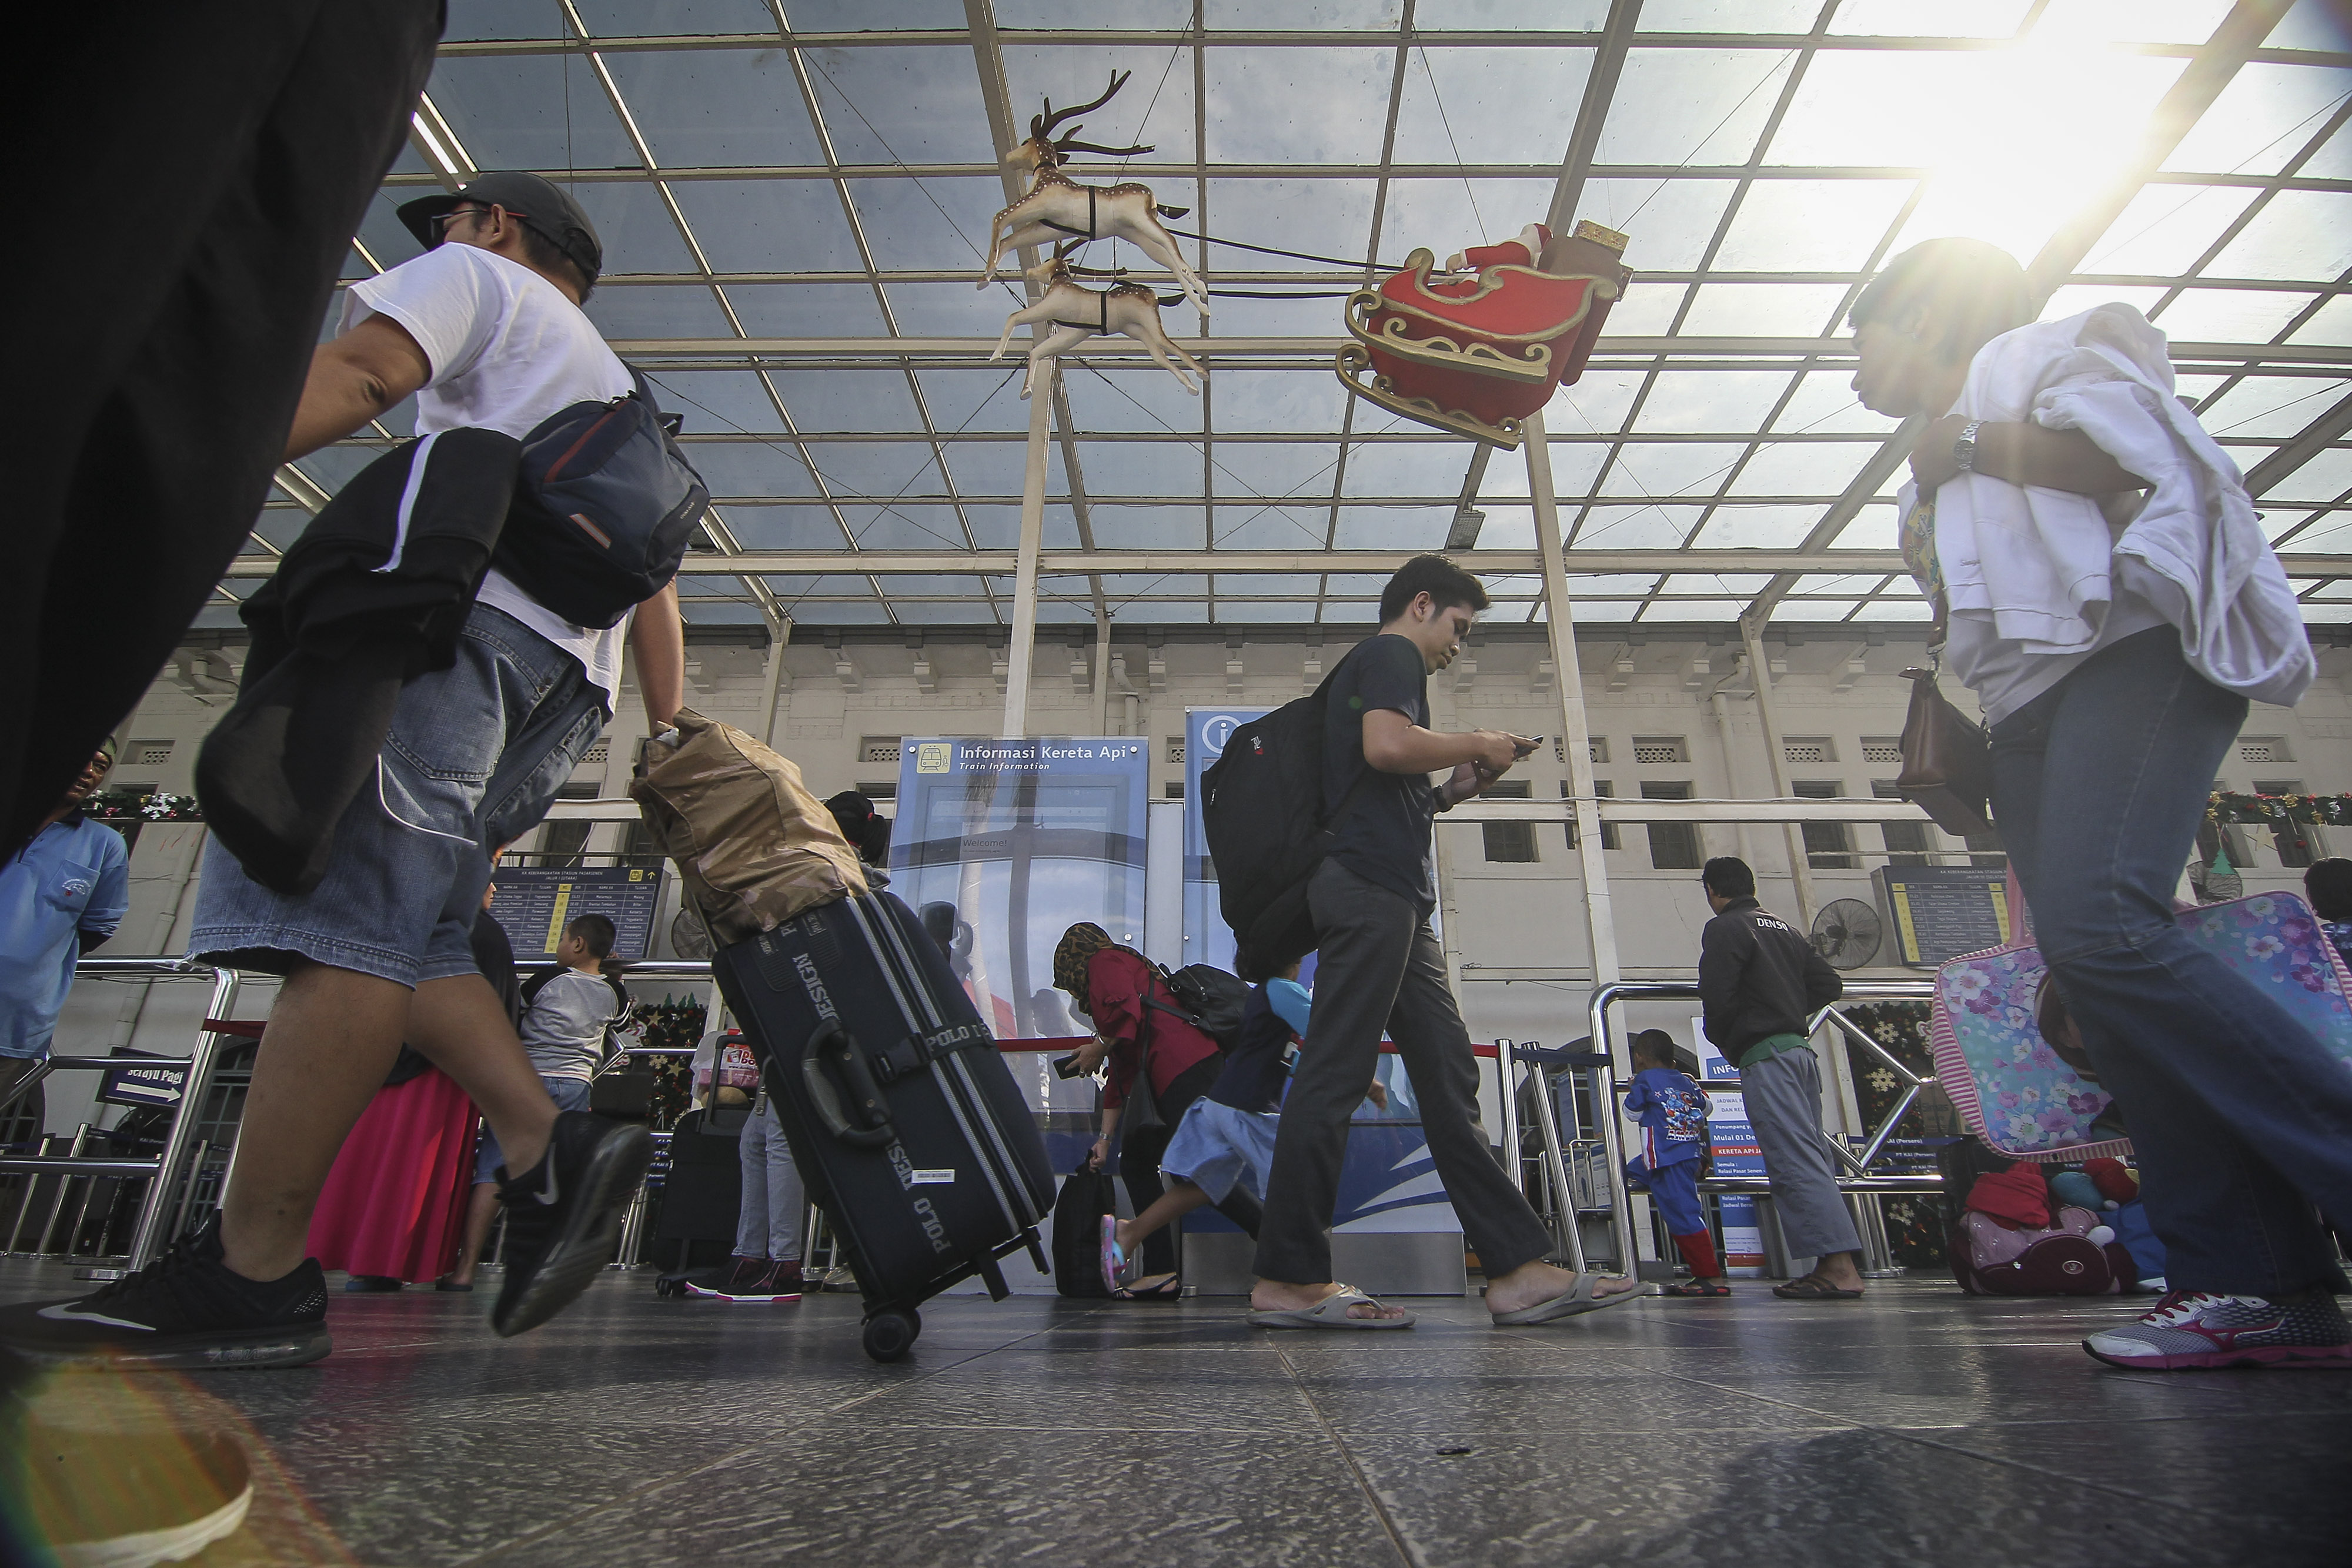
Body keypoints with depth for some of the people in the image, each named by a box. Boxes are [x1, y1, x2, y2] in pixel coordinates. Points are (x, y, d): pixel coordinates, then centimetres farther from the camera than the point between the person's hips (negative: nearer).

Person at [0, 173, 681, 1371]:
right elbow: (653, 582, 29)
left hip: (464, 607, -8)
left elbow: (355, 376, -2)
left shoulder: (478, 277, 19)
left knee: (344, 917, -15)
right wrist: (669, 733, 24)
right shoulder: (612, 391, 40)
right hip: (565, 678, 8)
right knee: (393, 934, 6)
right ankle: (552, 1152, -7)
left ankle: (250, 1276, -17)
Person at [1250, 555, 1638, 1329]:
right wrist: (1477, 744, -3)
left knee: (1449, 1075, 4)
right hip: (1369, 886, -11)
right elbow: (1387, 744, -20)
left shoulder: (1364, 668, 31)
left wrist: (1454, 789, 20)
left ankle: (1517, 1269, 5)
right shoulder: (1389, 653, 2)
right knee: (1334, 1075, -11)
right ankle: (1287, 1280, -7)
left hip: (1389, 897, 11)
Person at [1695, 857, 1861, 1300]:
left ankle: (1839, 1267, -17)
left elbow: (1717, 996, -14)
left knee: (1794, 1160, -12)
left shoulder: (1724, 928, -6)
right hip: (1801, 1049, 9)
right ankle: (1833, 1264, 9)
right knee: (1811, 1158, 9)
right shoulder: (1785, 928, 19)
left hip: (1764, 1053, -9)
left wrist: (1723, 1042, 4)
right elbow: (1830, 984, 20)